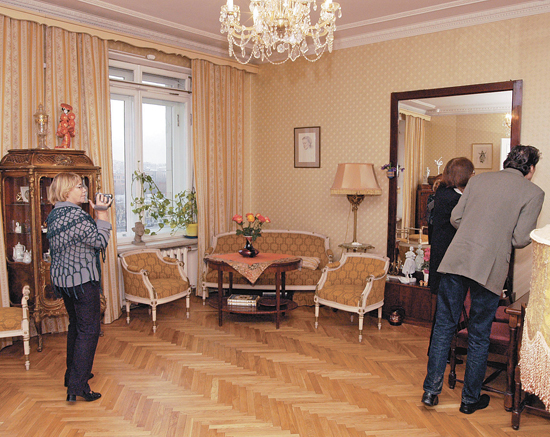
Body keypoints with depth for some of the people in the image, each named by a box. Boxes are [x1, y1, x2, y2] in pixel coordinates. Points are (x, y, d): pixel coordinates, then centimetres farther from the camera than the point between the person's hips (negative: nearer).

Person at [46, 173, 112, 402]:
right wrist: (102, 213, -12)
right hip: (82, 280, -10)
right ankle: (77, 386, -3)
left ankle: (73, 374, 35)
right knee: (89, 330, -3)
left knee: (76, 325, 22)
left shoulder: (55, 214, 10)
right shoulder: (75, 215, -21)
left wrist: (99, 213, 10)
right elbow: (100, 241, -17)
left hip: (61, 278, 10)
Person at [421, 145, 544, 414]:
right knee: (479, 336, 12)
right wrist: (502, 236, 18)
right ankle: (470, 399, 26)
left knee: (444, 326, 12)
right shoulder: (533, 193, 4)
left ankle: (431, 391, 17)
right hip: (490, 268, -2)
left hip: (456, 259, 3)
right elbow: (520, 239, -4)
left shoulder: (479, 179, 13)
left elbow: (455, 218, 10)